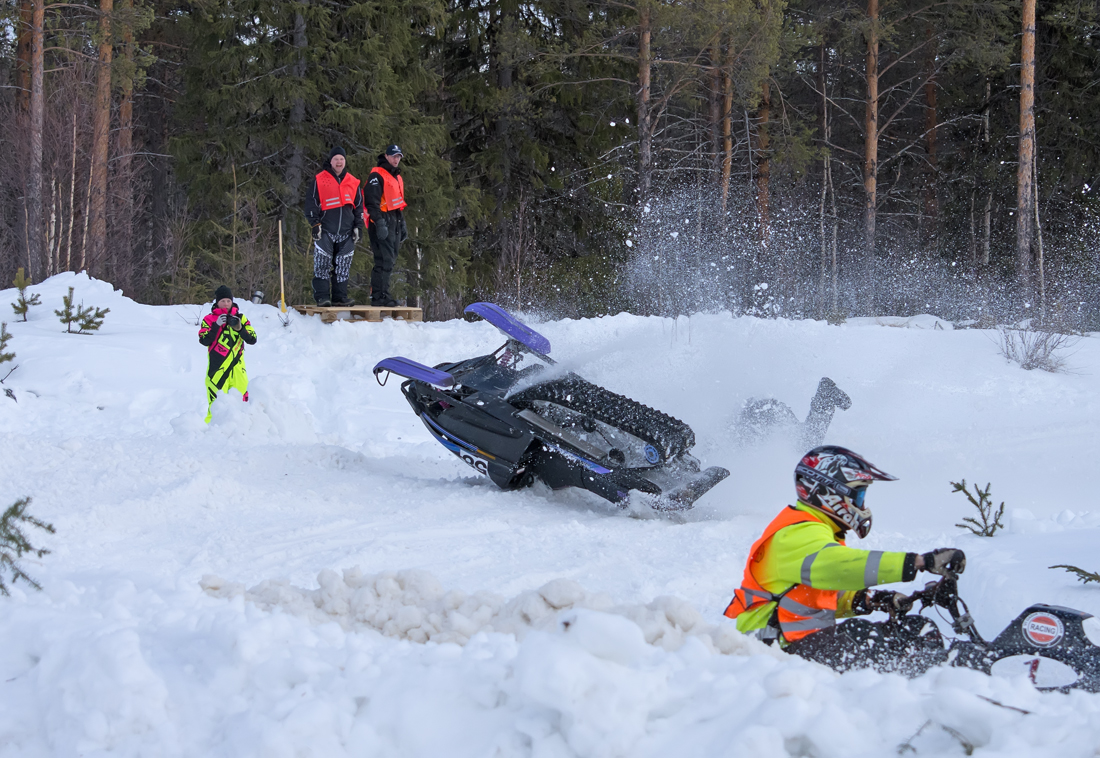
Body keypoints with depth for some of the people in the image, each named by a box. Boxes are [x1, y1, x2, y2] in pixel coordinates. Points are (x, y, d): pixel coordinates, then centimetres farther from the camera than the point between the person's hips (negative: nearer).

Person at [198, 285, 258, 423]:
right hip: (217, 366, -2)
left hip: (237, 365, 2)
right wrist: (217, 325, -17)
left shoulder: (240, 318, 9)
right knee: (216, 399, -8)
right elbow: (204, 341, -8)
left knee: (241, 396, 0)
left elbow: (252, 339, 3)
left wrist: (239, 328, -12)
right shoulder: (209, 319, 4)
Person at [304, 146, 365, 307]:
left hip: (346, 233, 4)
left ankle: (340, 296, 10)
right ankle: (321, 296, -6)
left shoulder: (353, 183, 14)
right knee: (322, 264, -8)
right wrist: (315, 224, -6)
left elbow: (359, 207, 19)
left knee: (343, 266, 5)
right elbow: (311, 203, 2)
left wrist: (358, 227, 10)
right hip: (325, 232, -4)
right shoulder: (319, 180, 3)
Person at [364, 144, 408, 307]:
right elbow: (372, 203, -17)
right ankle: (379, 296, -13)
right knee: (384, 261, -14)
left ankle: (378, 293, 16)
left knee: (390, 261, 10)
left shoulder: (397, 177, 21)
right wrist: (380, 224, -23)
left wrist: (402, 225, 25)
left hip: (394, 225, 9)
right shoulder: (377, 176, -9)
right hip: (382, 225, -9)